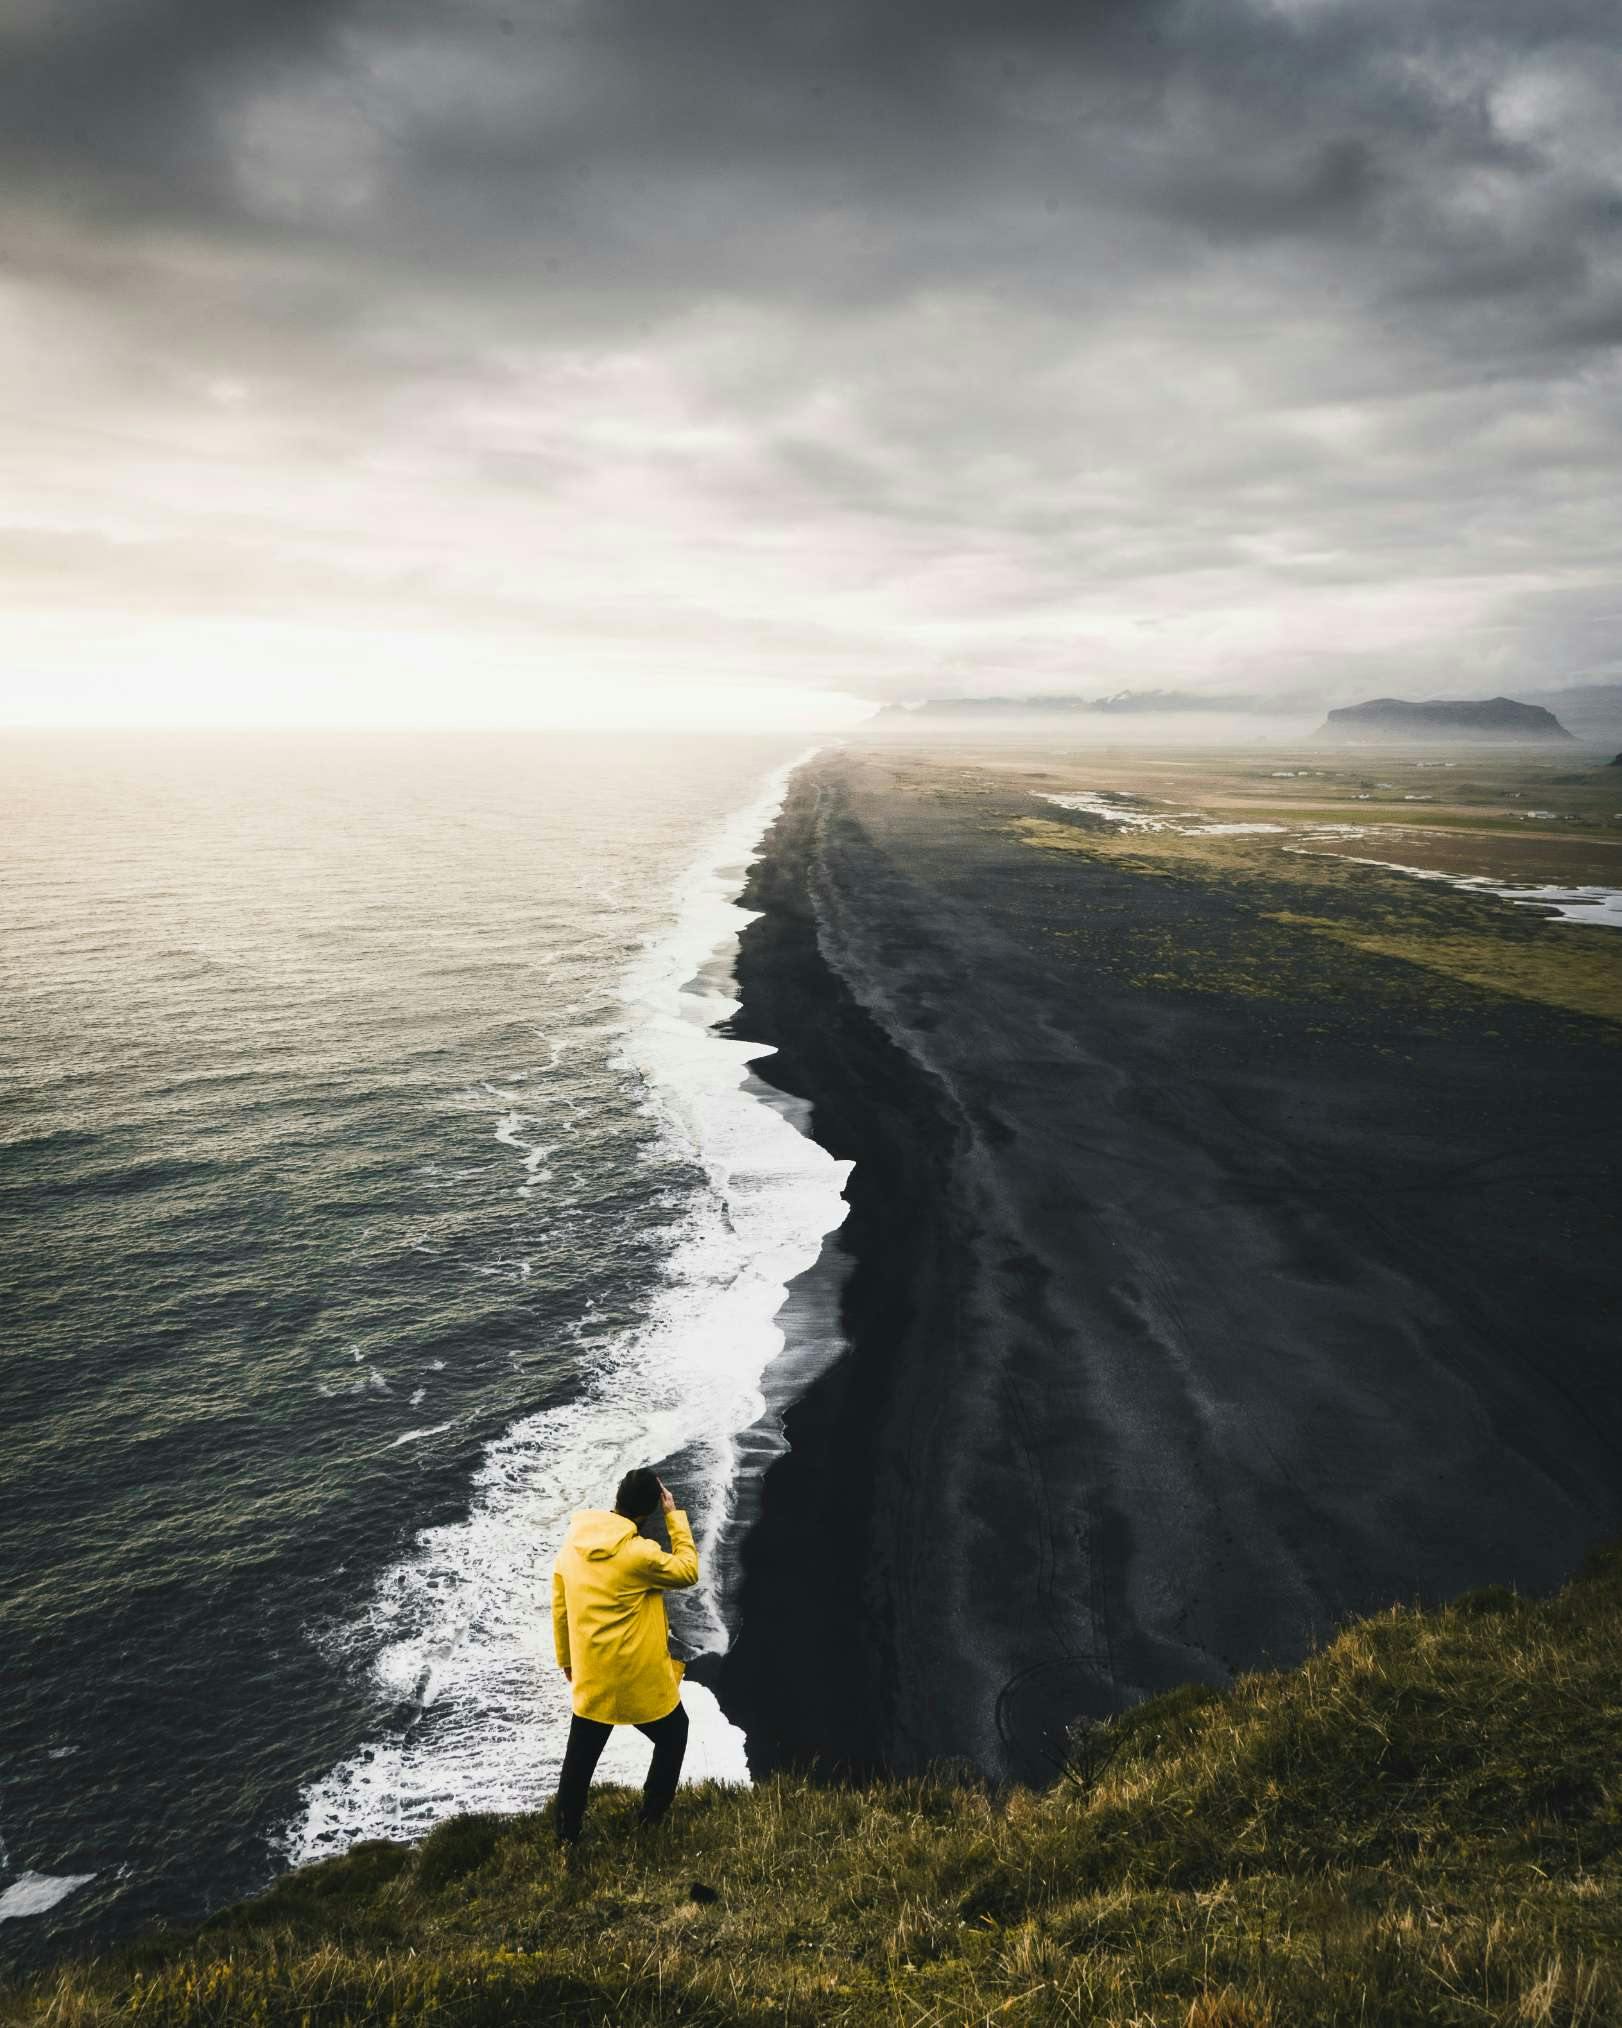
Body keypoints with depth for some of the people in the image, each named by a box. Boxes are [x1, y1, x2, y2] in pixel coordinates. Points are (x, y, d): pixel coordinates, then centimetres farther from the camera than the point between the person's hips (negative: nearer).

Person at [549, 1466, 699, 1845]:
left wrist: (566, 1659, 20)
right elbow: (687, 1571, -8)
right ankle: (651, 1819, 24)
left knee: (580, 1756, 20)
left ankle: (567, 1833, 27)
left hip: (590, 1676, 5)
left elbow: (560, 1610, 7)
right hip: (640, 1676, -5)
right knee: (672, 1735, 21)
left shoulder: (571, 1547, -4)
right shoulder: (639, 1554, -24)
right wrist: (675, 1515, -9)